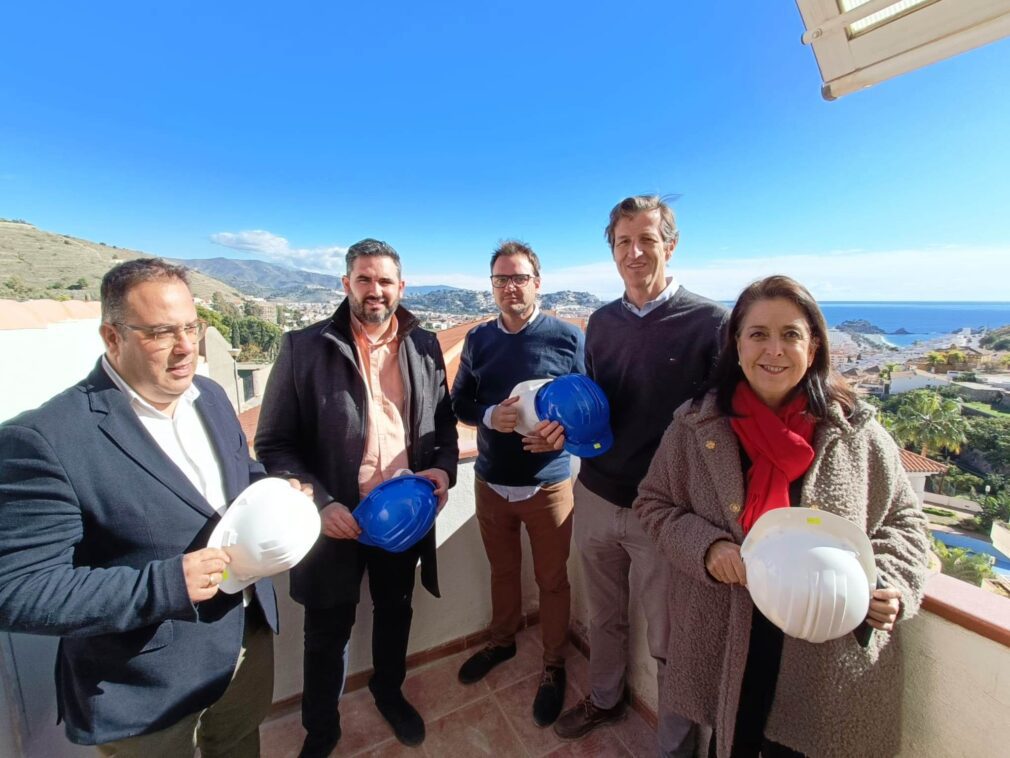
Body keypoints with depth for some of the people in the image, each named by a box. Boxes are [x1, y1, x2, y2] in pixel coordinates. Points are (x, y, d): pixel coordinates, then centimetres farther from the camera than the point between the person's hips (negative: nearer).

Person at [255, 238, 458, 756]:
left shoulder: (424, 346, 0)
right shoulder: (303, 347, -9)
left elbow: (444, 419, 7)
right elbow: (274, 443, -8)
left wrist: (445, 466, -11)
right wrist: (320, 503, -19)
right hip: (337, 516, -2)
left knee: (395, 612, 25)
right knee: (328, 630, 19)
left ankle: (389, 692, 55)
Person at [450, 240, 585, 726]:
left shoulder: (568, 338, -9)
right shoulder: (478, 340, 2)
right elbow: (459, 403, 4)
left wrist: (565, 430, -25)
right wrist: (490, 416, -17)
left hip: (548, 485, -3)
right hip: (490, 483, 3)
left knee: (552, 581, 15)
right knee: (502, 572, 24)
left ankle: (553, 666, 40)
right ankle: (502, 641, 50)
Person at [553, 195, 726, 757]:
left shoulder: (709, 321, -10)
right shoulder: (602, 322, 5)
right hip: (596, 496, 5)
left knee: (670, 641, 14)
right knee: (605, 616, 25)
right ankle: (604, 699, 52)